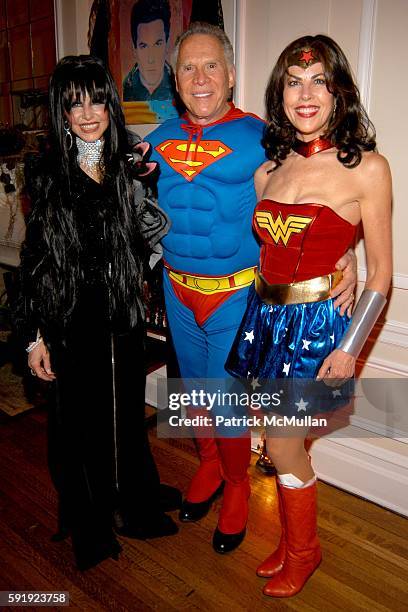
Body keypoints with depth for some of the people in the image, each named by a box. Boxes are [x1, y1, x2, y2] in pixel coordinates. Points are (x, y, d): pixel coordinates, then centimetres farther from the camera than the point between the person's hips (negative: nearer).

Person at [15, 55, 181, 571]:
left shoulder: (130, 168, 2)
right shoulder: (46, 173, -5)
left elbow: (149, 239, 4)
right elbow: (35, 257, -4)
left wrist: (142, 186, -11)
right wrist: (35, 335, -6)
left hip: (122, 314, 3)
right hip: (70, 316, -2)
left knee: (126, 409, 16)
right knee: (79, 416, 11)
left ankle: (132, 501, 42)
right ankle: (90, 519, 36)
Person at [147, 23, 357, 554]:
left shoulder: (260, 137, -9)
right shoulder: (160, 140, 5)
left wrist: (344, 257, -20)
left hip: (236, 292, -5)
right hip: (178, 289, 5)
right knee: (194, 387, 20)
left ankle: (237, 485, 32)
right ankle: (209, 465, 46)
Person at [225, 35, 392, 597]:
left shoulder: (367, 167, -8)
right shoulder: (267, 170, 7)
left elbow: (381, 272, -7)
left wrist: (348, 349, -12)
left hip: (317, 322, -5)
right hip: (264, 313, 5)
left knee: (282, 446, 4)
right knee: (285, 443, 15)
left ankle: (302, 551, 33)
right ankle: (294, 543, 39)